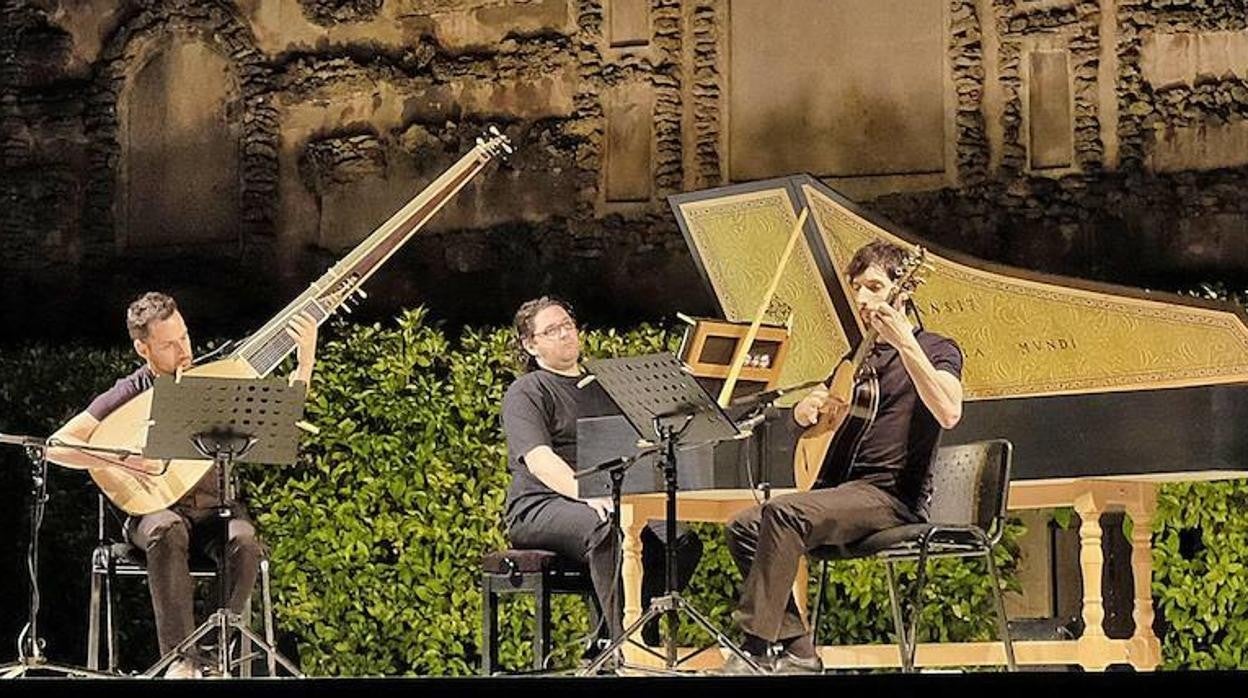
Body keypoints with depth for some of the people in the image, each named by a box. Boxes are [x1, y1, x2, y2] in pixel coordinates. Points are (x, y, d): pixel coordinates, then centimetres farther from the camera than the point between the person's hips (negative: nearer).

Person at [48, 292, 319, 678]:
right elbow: (55, 446, -10)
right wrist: (121, 457, -22)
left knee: (244, 540, -33)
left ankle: (213, 655, -23)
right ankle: (183, 660, -35)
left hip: (217, 506, 2)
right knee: (167, 531, -38)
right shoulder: (128, 395, -3)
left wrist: (307, 356, -7)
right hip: (156, 509, -2)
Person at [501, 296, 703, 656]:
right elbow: (538, 460, -14)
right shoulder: (526, 392, 3)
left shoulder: (604, 386, 25)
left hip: (610, 502, 6)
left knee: (682, 540, -20)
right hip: (541, 506, -6)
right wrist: (587, 494, -31)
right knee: (610, 530, -38)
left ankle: (607, 640, -19)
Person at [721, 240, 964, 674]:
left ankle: (758, 650, -29)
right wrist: (806, 409, 6)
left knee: (783, 513, -30)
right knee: (744, 528, -7)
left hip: (894, 496, -8)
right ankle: (797, 651, -9)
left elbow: (949, 413, -23)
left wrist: (906, 343, -27)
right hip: (847, 488, 8)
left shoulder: (936, 350, 0)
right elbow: (806, 415, 32)